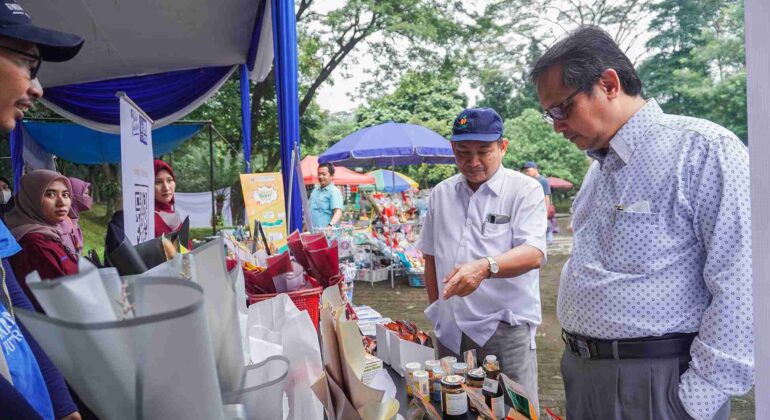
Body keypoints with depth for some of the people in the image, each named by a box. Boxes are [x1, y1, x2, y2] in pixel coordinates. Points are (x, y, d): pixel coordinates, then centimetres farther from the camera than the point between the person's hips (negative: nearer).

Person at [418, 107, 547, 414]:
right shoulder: (440, 194, 7)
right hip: (450, 328, 5)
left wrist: (485, 267, -37)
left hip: (505, 327, -4)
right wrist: (437, 308, 9)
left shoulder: (525, 190, -7)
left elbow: (533, 253, -20)